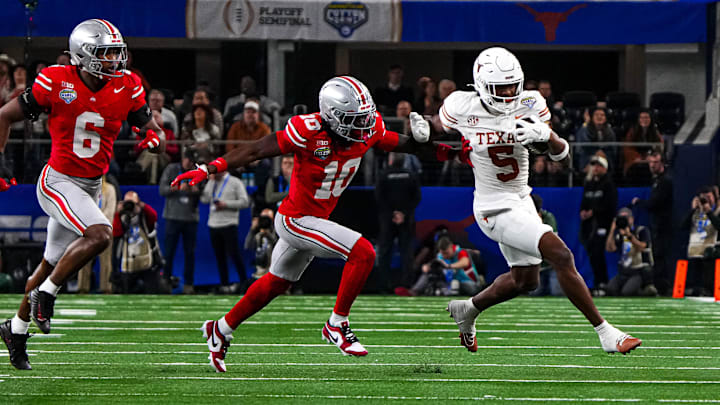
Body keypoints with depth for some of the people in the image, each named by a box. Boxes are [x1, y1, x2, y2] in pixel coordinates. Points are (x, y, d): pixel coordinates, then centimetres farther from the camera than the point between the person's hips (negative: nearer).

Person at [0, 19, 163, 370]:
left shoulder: (126, 87, -4)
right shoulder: (56, 82, -15)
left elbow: (150, 126, 5)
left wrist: (154, 138, -20)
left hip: (92, 185, 5)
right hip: (58, 181, -5)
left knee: (52, 263, 14)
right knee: (99, 234, -26)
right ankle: (45, 294, -10)